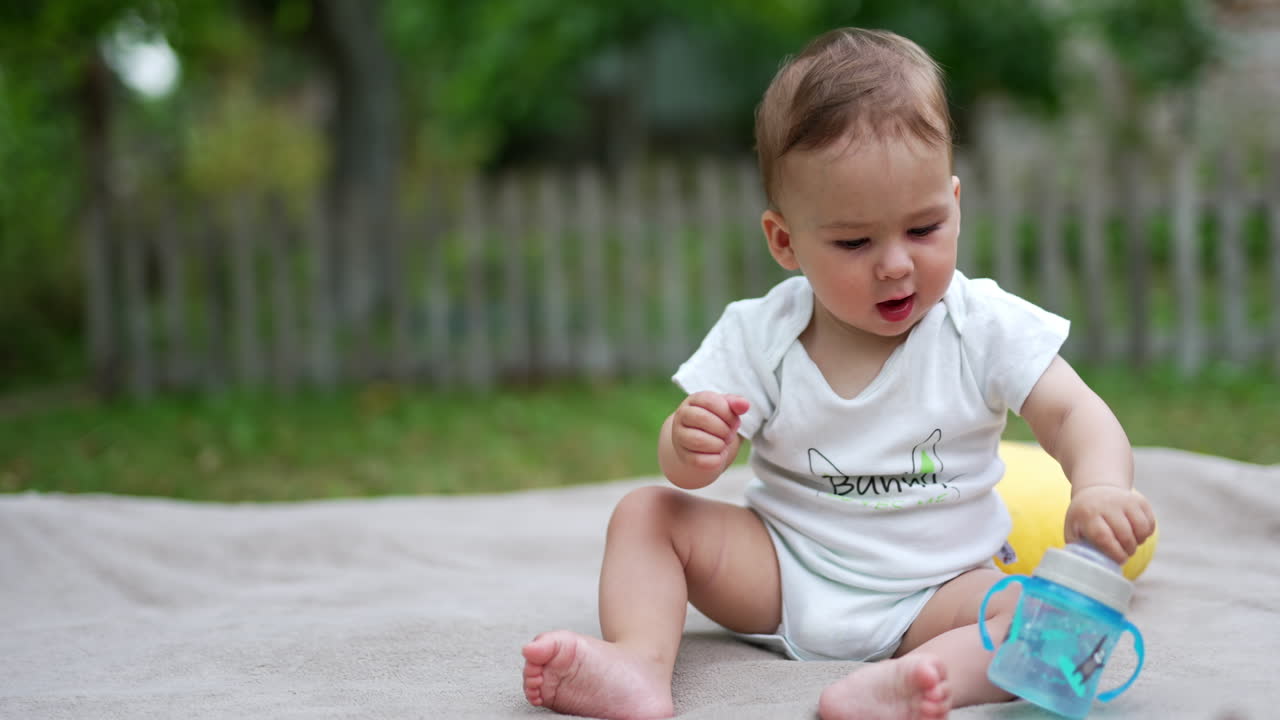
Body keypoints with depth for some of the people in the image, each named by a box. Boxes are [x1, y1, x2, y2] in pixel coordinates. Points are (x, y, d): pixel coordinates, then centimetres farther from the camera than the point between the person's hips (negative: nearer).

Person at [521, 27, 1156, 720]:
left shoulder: (985, 328, -10)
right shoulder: (760, 337, -7)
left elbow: (1074, 413, -14)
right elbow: (683, 463, -8)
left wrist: (1099, 486, -38)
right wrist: (691, 447, -34)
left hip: (932, 593, -2)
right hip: (782, 572, 2)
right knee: (646, 513, -11)